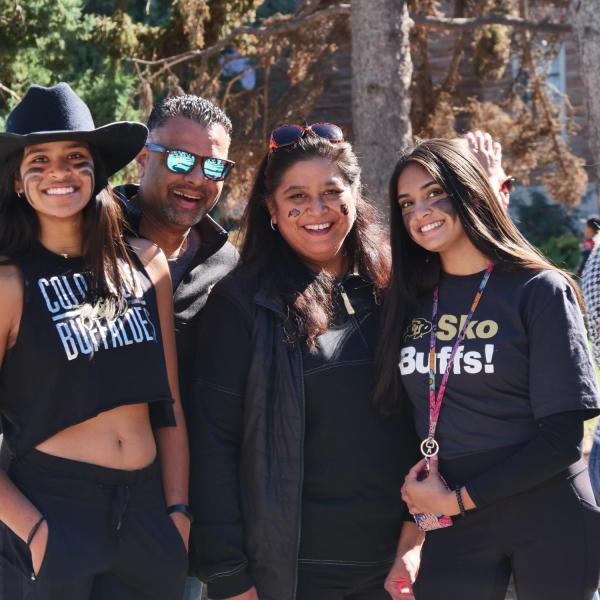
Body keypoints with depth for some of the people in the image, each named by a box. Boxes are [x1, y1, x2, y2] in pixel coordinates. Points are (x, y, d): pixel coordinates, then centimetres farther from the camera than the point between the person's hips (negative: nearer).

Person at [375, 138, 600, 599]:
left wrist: (457, 498, -12)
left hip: (548, 521, -3)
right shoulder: (409, 302, 5)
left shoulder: (539, 290, -8)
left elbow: (561, 438, -11)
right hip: (452, 528, 3)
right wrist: (420, 491, -6)